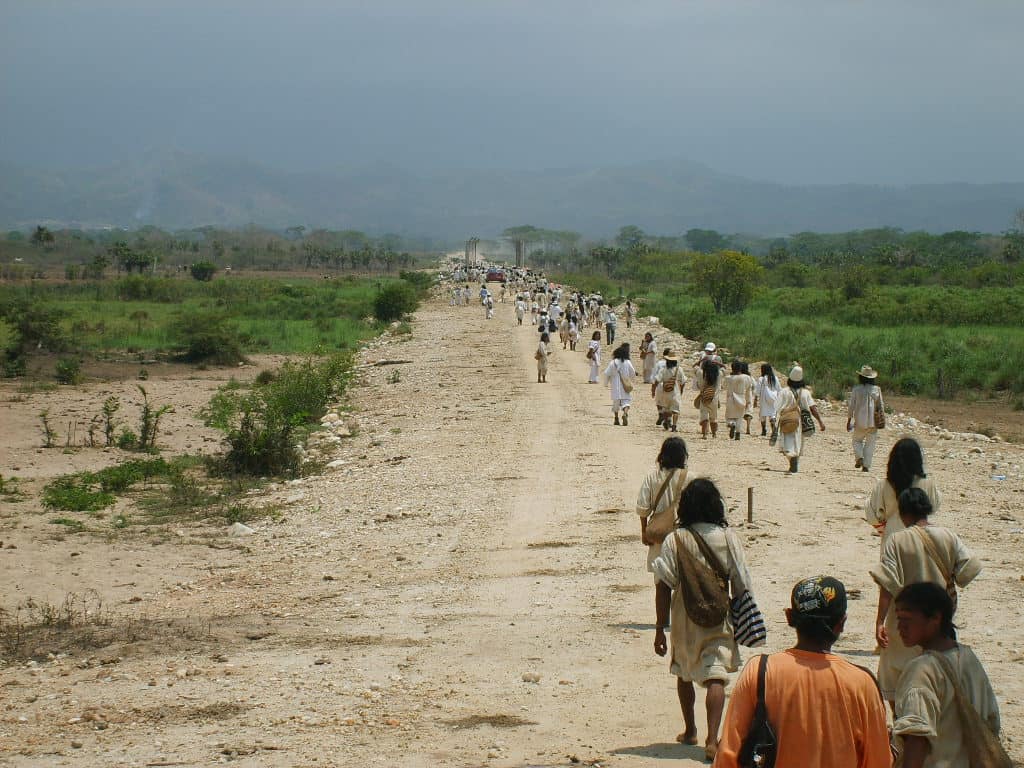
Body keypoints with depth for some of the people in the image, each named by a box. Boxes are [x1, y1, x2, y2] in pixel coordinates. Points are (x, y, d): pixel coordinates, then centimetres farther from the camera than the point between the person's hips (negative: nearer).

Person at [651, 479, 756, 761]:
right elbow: (742, 586, -1)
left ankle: (690, 730, 36)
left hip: (685, 619, 1)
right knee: (715, 677, -6)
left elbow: (664, 587, -9)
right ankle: (712, 739, -22)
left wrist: (660, 629, -4)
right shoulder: (727, 538, -4)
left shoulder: (674, 540, -7)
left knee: (684, 674, 22)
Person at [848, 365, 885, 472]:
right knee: (870, 444, 9)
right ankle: (866, 466, 5)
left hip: (860, 422, -1)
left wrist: (849, 421, 3)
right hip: (873, 422, 1)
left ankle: (859, 457, -6)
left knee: (857, 440, 18)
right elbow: (881, 406, 3)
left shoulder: (856, 390, -5)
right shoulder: (877, 389, 0)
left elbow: (851, 406, -4)